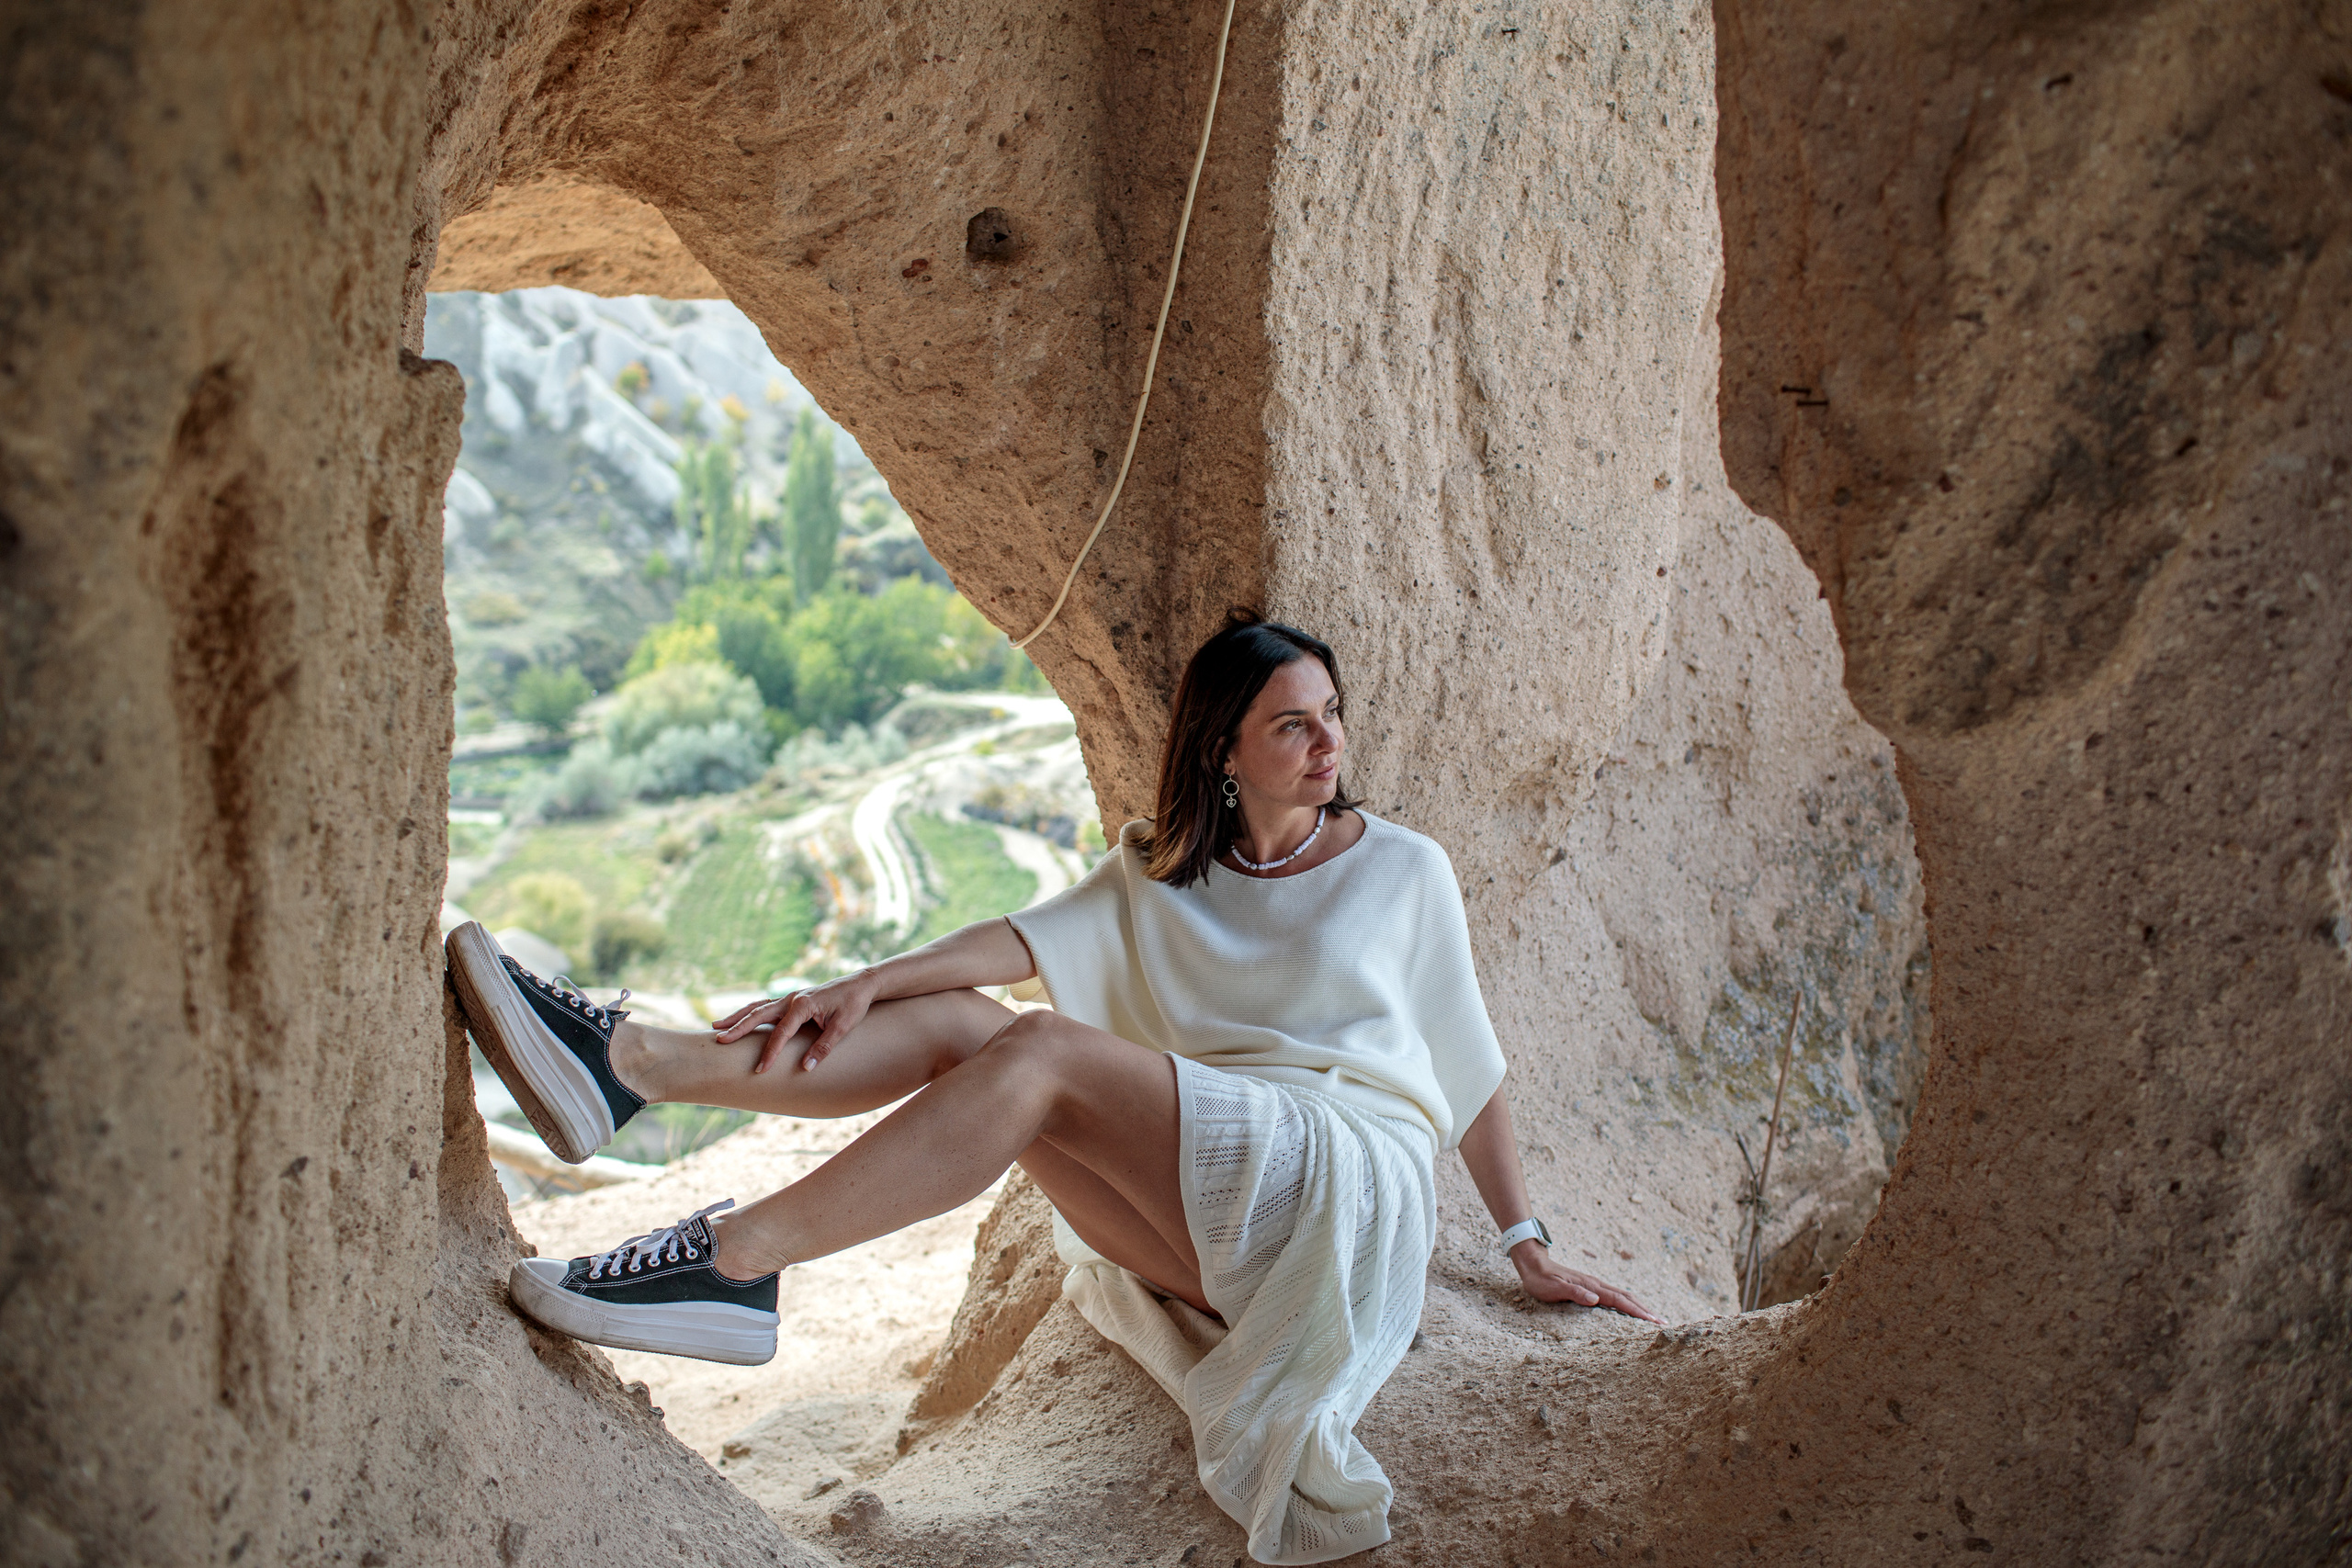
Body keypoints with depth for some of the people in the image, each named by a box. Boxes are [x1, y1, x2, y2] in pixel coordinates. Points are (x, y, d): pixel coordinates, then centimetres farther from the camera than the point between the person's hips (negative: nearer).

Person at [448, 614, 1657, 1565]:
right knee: (958, 1022, -14)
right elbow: (1023, 940, 1)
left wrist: (1529, 1247, 11)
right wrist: (864, 985, -15)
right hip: (1201, 1217, 5)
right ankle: (628, 1062, -26)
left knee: (1042, 1053, -27)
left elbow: (1470, 1069, 12)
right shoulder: (1162, 874, 16)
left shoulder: (1403, 870, 9)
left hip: (1357, 1180, -5)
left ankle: (734, 1262, -30)